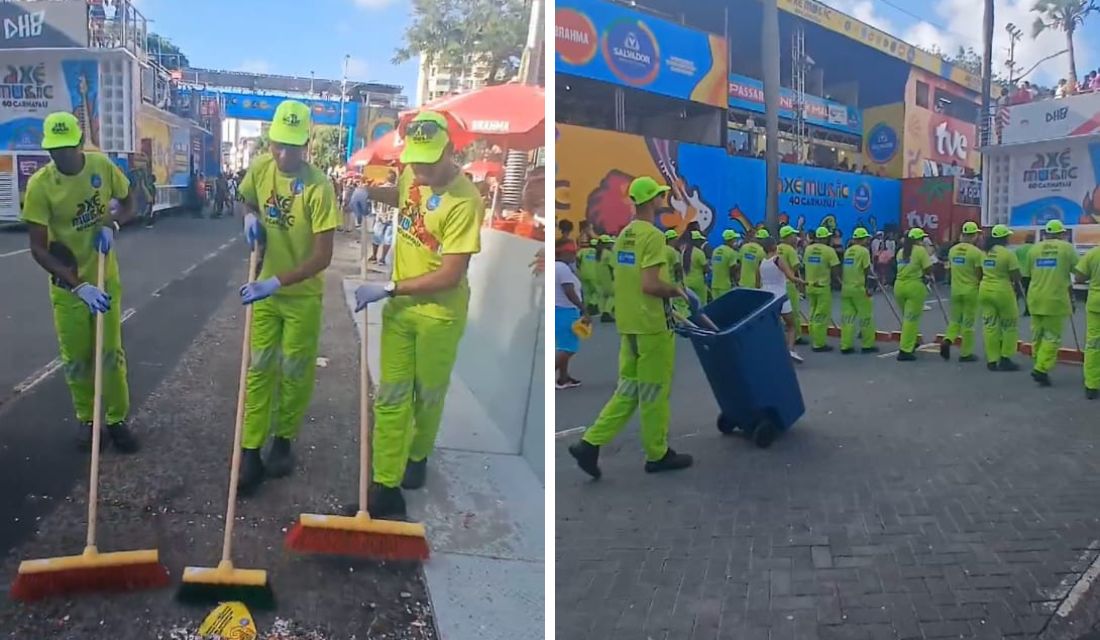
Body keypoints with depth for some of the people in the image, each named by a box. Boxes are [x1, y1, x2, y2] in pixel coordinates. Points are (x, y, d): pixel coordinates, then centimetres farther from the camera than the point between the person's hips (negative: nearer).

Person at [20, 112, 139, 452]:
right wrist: (79, 287, -28)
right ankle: (85, 419, 27)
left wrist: (111, 224, -16)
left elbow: (129, 204, 6)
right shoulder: (40, 184, -19)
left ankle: (117, 419, 21)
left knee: (111, 353, 7)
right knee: (76, 358, 8)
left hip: (105, 277, 2)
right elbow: (38, 249, -18)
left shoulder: (102, 166, -12)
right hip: (67, 284, -1)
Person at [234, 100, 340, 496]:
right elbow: (246, 200, 16)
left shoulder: (319, 187, -23)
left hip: (302, 295, -4)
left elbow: (323, 256, -24)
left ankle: (283, 442, 29)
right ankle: (251, 451, 12)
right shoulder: (260, 168, -7)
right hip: (266, 289, 4)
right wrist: (250, 219, -8)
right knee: (259, 369, 5)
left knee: (295, 372, 10)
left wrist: (277, 282, -33)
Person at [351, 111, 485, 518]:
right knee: (390, 396, 6)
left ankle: (418, 457, 42)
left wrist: (388, 289, -22)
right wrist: (373, 193, 2)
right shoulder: (412, 173, -4)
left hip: (440, 313, -6)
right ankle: (386, 487, 14)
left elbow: (449, 276, -26)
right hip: (400, 305, 6)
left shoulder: (465, 201, -26)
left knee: (428, 395, 15)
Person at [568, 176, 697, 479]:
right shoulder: (653, 236, -16)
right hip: (652, 325, -8)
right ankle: (657, 454, 18)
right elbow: (650, 285, -24)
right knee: (654, 392, 5)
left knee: (628, 390, 14)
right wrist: (680, 291, -8)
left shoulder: (623, 235, 12)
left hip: (629, 323, 9)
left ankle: (590, 444, 7)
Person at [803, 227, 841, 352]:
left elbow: (807, 266, 9)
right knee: (821, 317, -1)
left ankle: (813, 342, 20)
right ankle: (819, 344, 0)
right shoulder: (829, 250, -12)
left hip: (809, 286, 6)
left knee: (812, 315, 15)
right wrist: (832, 278, 4)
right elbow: (836, 270, -13)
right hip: (823, 287, -6)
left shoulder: (808, 249, 4)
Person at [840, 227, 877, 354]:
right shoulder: (863, 251, -9)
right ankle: (868, 345, 10)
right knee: (866, 317, 4)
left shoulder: (848, 251, 12)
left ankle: (845, 346, 6)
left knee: (847, 317, 7)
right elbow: (867, 270, -10)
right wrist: (869, 287, -6)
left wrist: (844, 282, 18)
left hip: (846, 288, 7)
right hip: (859, 288, -7)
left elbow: (844, 270, 12)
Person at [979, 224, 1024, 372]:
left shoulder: (985, 253, 9)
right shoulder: (1008, 253, -13)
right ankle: (1005, 359, 6)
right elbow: (1016, 276, -12)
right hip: (1002, 292, -6)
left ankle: (992, 360, 9)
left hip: (985, 290, 6)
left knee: (990, 326, 8)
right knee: (1009, 326, 7)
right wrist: (1015, 285, 7)